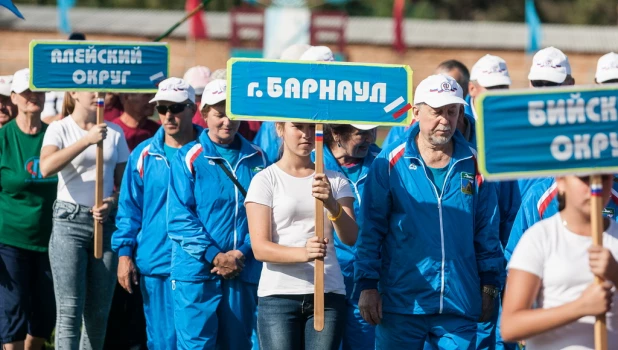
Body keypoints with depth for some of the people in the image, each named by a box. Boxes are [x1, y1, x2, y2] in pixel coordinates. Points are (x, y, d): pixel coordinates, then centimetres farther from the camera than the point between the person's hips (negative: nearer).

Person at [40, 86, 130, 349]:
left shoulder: (114, 131, 10)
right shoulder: (60, 128, -2)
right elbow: (47, 167, -21)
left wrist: (112, 202, -9)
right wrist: (87, 140, -26)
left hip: (106, 222, 4)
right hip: (70, 221, -4)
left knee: (99, 311, 7)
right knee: (69, 310, -10)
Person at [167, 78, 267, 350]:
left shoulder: (255, 159, 9)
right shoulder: (188, 159, -1)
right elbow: (179, 218, -6)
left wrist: (242, 254, -9)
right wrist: (214, 256, -14)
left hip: (244, 272, 4)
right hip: (196, 270, -4)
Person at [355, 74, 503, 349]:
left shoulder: (474, 166, 7)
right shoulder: (390, 164, 0)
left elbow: (487, 233, 11)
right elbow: (370, 230, 1)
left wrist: (489, 285, 9)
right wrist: (367, 285, -4)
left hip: (459, 305, 2)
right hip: (401, 303, -2)